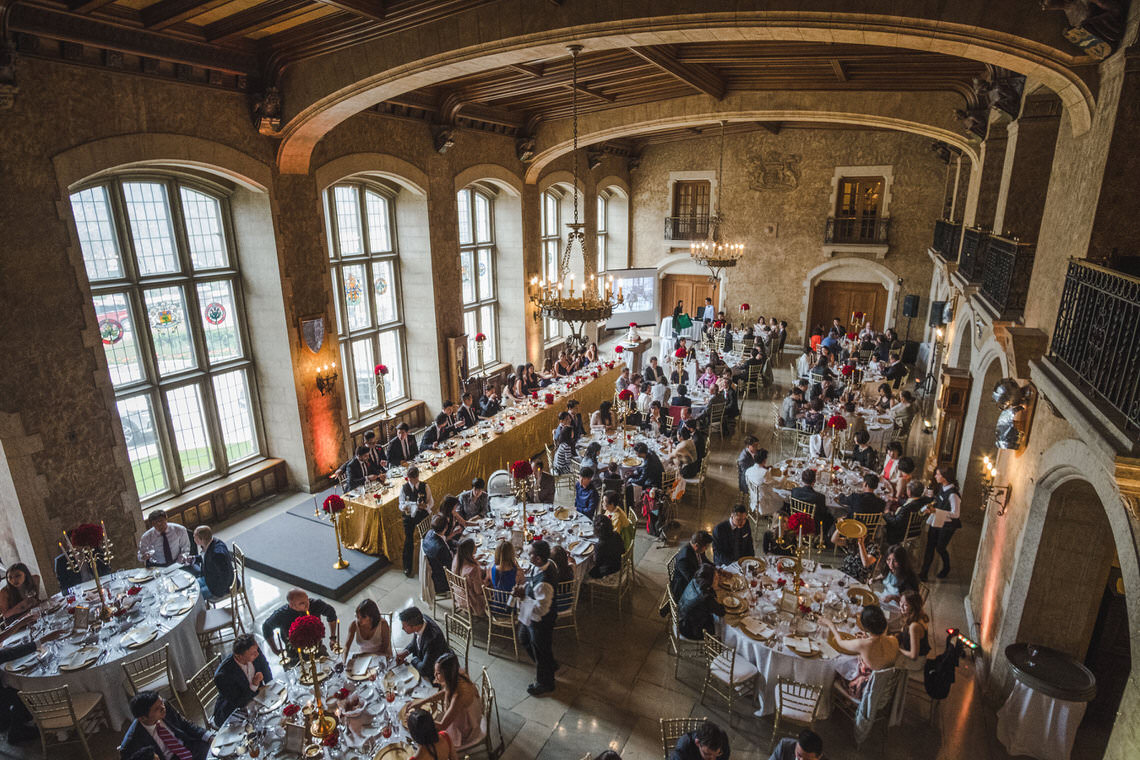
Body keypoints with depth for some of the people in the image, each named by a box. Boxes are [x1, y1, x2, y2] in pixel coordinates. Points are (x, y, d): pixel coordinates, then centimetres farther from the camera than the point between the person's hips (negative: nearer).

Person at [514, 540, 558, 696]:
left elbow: (541, 609, -35)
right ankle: (550, 664, 51)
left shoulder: (543, 583, -40)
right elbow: (532, 583, 8)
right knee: (525, 638, 31)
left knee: (540, 651, 15)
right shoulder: (547, 564, -13)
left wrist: (524, 597, -27)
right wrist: (524, 587, -8)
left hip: (541, 621, -9)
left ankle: (544, 684, 42)